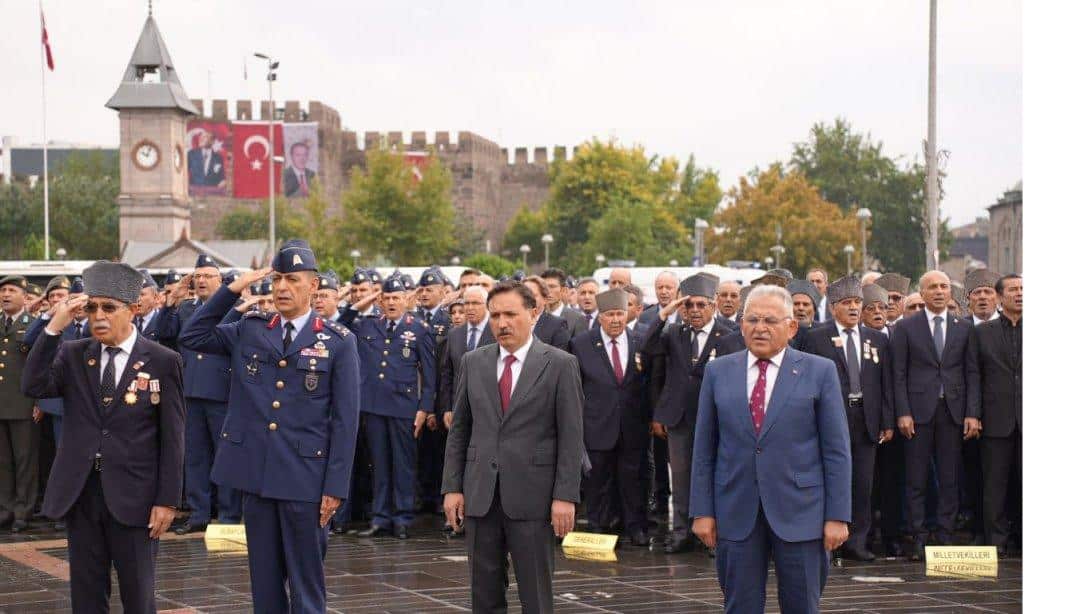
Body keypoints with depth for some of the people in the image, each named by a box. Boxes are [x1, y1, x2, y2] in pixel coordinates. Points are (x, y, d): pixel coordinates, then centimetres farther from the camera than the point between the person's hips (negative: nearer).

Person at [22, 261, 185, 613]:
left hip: (132, 497, -3)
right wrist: (54, 328, -14)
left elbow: (172, 438, -3)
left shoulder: (162, 362, -3)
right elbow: (33, 387, -10)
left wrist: (167, 500, -8)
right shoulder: (72, 355, 7)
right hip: (80, 494, 3)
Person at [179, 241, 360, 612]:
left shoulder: (338, 341, -2)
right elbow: (192, 337, 7)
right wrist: (233, 289, 0)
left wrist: (335, 486, -8)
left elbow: (345, 419, -4)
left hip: (306, 477, -3)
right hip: (256, 474, 3)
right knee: (264, 580, 11)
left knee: (305, 583, 3)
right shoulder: (250, 330, 9)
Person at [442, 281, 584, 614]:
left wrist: (565, 496, -10)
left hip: (532, 496, -3)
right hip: (480, 495, 4)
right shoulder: (474, 362, 9)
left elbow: (571, 436, -5)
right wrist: (452, 487, 5)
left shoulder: (560, 364, -3)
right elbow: (459, 430, 11)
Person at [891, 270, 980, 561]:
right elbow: (899, 374, 1)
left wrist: (972, 414, 0)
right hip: (919, 410, -2)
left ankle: (945, 537, 8)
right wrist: (902, 413, -7)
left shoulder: (964, 328, 9)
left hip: (953, 410, 2)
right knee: (917, 480, 0)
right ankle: (918, 539, 3)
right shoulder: (905, 327, 4)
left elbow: (972, 373, 8)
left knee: (950, 479, 3)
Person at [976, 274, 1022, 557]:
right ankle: (996, 542, 8)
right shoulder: (982, 331, 7)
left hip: (1030, 418, 0)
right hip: (997, 419, 0)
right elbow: (974, 375, 6)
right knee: (995, 484, 3)